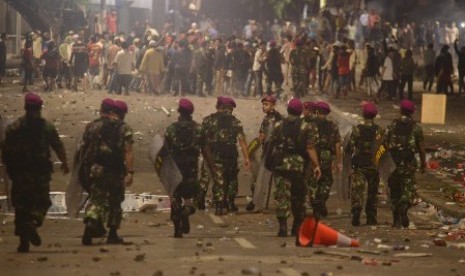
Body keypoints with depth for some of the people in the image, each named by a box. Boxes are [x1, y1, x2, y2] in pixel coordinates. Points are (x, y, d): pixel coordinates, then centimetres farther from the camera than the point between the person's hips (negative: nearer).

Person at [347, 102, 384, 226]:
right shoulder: (380, 131, -3)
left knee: (357, 189, -5)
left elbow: (350, 147, -4)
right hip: (374, 165, 2)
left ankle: (356, 210, -28)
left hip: (359, 166, -2)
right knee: (372, 192, 13)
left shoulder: (357, 129, -7)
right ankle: (371, 218, 16)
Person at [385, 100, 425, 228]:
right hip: (409, 163, -1)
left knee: (394, 191, 11)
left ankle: (396, 220, 11)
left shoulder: (392, 126, 2)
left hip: (394, 161, 1)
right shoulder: (416, 128, -1)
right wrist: (423, 163, 11)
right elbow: (421, 148, 0)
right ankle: (404, 207, -21)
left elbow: (386, 145, 1)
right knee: (408, 189, 7)